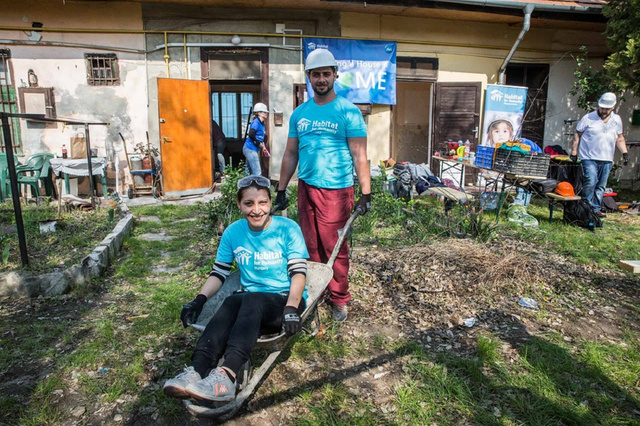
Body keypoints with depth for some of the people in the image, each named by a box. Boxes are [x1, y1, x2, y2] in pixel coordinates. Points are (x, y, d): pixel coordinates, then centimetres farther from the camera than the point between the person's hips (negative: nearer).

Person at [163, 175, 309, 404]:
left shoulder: (288, 229, -6)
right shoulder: (233, 232, 5)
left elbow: (299, 272, -10)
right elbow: (219, 272, 8)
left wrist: (291, 309, -25)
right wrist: (199, 300, -8)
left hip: (285, 300, -3)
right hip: (249, 300, 3)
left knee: (251, 301, -36)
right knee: (231, 303, -32)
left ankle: (226, 376, -51)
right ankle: (196, 372, -44)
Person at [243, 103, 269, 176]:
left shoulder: (262, 124, 14)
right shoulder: (256, 122, -13)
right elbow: (251, 134, -24)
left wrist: (263, 145, 4)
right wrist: (259, 143, -14)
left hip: (254, 150, 10)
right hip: (250, 149, -10)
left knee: (249, 171, 16)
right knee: (257, 173, -11)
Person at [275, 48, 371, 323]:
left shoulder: (348, 112, -4)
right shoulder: (299, 113, 11)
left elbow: (359, 156, -7)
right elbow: (290, 154, 14)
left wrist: (366, 194, -13)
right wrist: (281, 191, 11)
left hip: (335, 190, -5)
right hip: (305, 187, 5)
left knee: (334, 248, 2)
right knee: (311, 245, 12)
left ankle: (339, 299, 18)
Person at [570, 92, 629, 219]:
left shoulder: (617, 119, 12)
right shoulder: (588, 118, -2)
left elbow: (619, 138, 21)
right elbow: (577, 134, 2)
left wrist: (624, 153, 11)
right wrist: (574, 152, -3)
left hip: (607, 160, 5)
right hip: (589, 158, -5)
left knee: (601, 186, 7)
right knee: (590, 183, -16)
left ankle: (596, 209, 15)